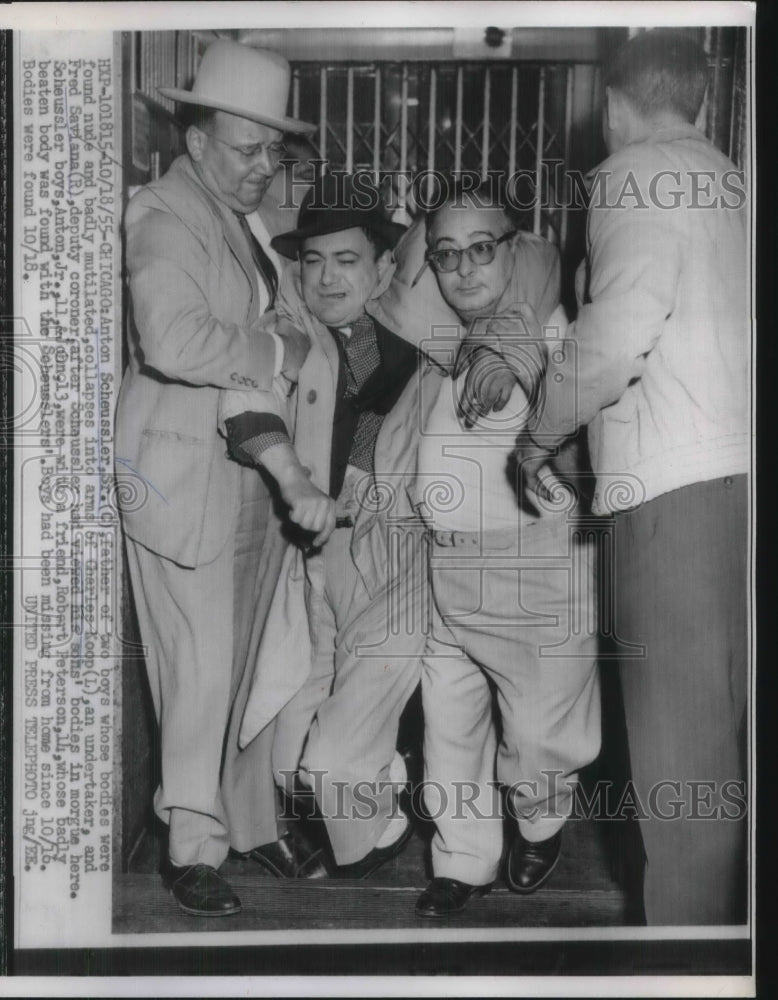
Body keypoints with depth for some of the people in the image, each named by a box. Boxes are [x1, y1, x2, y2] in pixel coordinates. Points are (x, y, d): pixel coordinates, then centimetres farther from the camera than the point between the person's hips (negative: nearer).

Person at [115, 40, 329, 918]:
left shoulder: (243, 218, 15)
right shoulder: (164, 218, -12)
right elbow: (173, 339, -28)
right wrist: (276, 351, -17)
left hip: (252, 476, 9)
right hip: (185, 480, -8)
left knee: (250, 662, 15)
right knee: (201, 671, -2)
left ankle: (251, 821, 31)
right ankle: (191, 847, 16)